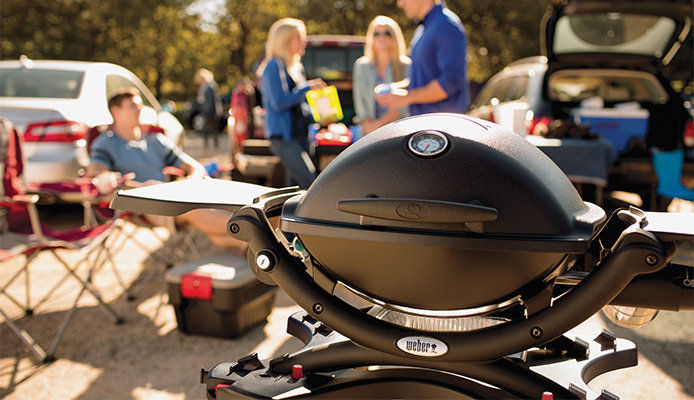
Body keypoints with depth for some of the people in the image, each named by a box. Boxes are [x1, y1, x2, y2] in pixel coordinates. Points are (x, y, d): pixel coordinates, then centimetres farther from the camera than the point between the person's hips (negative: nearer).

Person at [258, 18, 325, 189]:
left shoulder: (295, 67, 19)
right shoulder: (274, 66, -9)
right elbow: (279, 103, -18)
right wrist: (307, 87, -13)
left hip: (299, 135, 9)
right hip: (283, 136, -9)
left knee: (295, 185, 9)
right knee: (311, 183, -18)